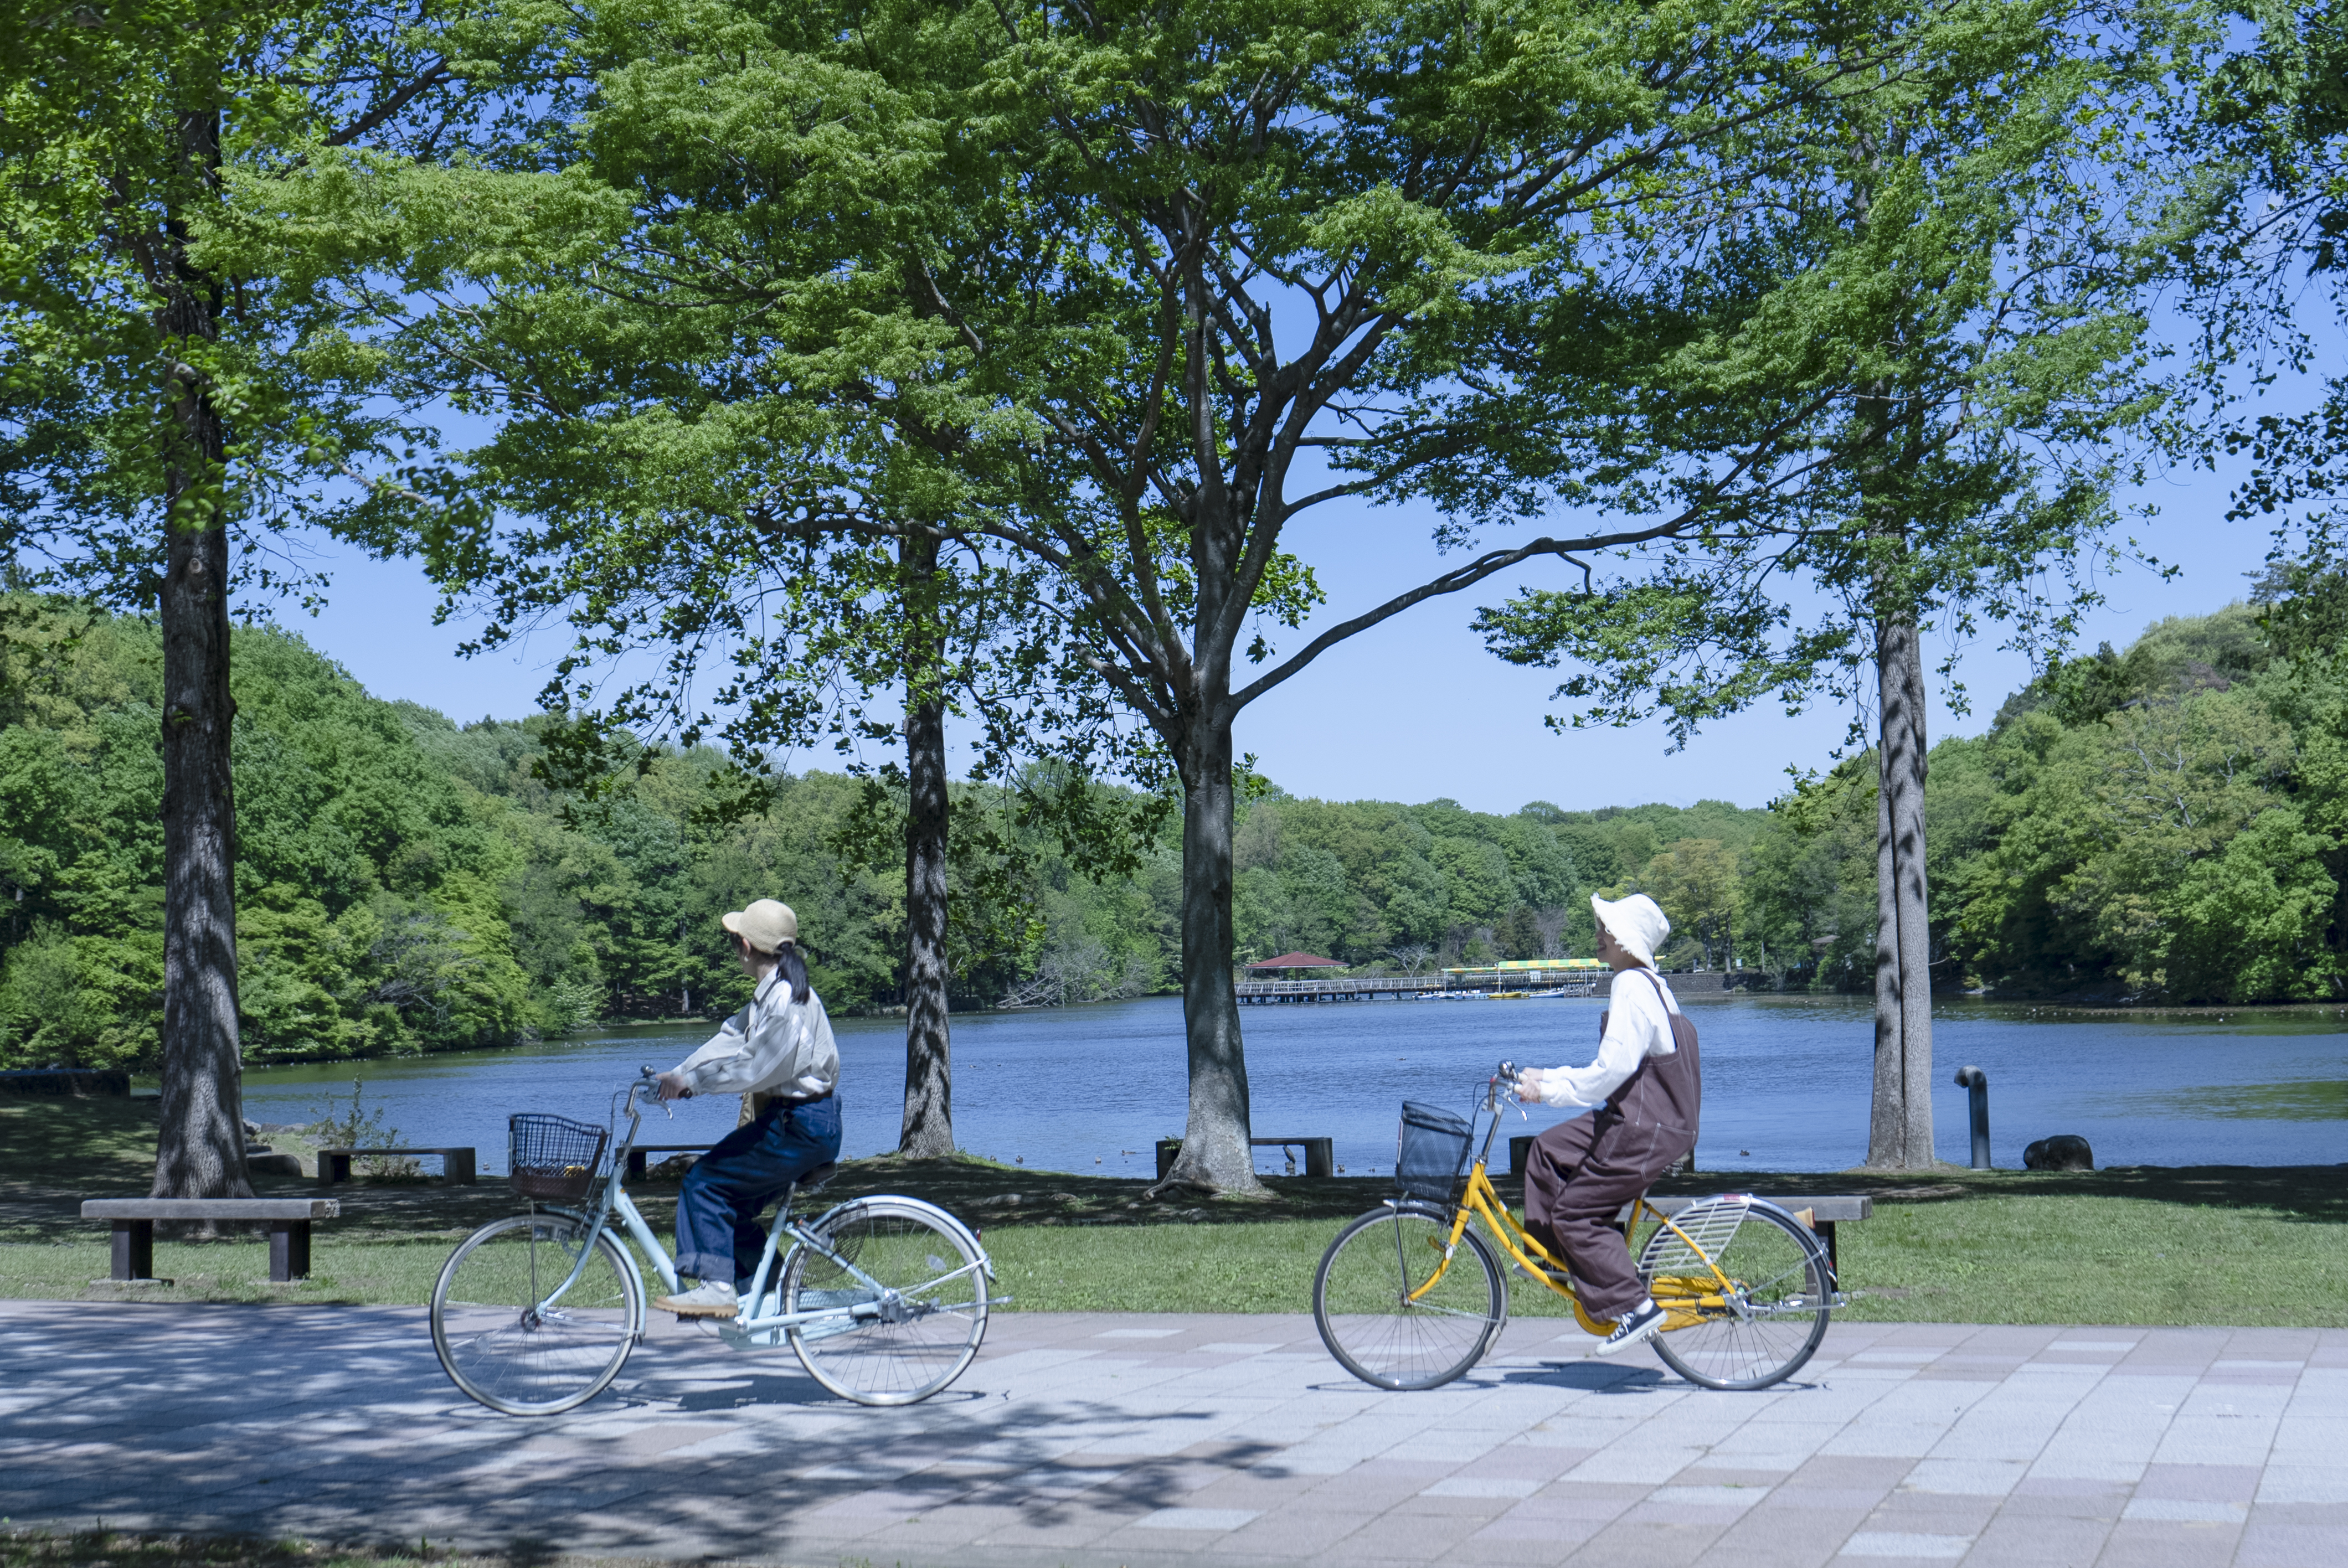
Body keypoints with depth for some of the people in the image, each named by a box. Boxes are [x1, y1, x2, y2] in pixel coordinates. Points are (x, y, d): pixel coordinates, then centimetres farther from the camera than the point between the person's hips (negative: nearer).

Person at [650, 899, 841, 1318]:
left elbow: (752, 1068, -25)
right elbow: (731, 1039, 12)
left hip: (801, 1127, -10)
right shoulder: (770, 994, 13)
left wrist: (690, 1082, -17)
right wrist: (678, 1074, 2)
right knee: (732, 1203, 14)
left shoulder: (786, 1000, -21)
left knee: (705, 1182, -9)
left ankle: (716, 1288, -8)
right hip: (792, 1120, 10)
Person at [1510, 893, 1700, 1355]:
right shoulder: (1649, 983, 15)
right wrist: (1545, 1076, 16)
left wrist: (1547, 1090, -17)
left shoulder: (1632, 986, -18)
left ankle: (1635, 1308, -4)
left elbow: (1613, 1069, -25)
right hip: (1639, 1116, 10)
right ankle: (1551, 1252, 21)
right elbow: (1615, 1065, 19)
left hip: (1647, 1129, -10)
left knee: (1575, 1212, -5)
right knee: (1549, 1151, 16)